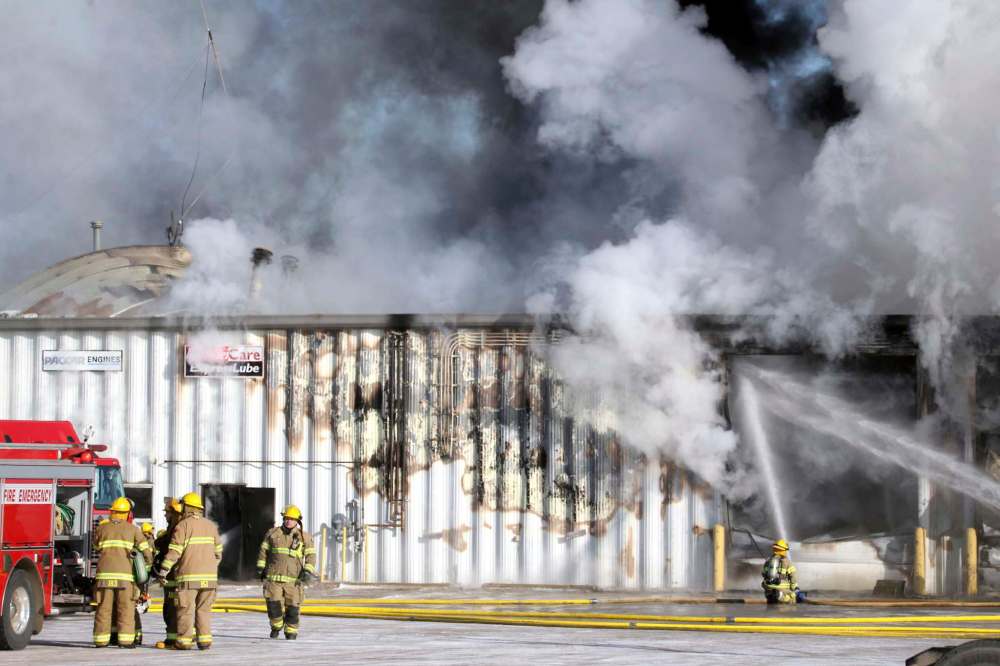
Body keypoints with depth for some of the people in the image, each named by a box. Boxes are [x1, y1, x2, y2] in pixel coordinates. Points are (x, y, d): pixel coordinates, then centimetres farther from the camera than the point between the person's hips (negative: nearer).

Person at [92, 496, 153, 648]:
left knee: (104, 608, 4)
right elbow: (146, 551, 3)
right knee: (126, 608, 1)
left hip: (104, 573, 2)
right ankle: (125, 639, -5)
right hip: (125, 573, -2)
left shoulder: (101, 528, 10)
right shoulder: (133, 529, 5)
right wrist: (148, 563, 22)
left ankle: (101, 640, 4)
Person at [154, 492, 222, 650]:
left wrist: (163, 570, -8)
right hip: (209, 576, 5)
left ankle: (184, 641, -2)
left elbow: (174, 551, -11)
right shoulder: (210, 525, 13)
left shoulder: (183, 525, -4)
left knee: (186, 609, -1)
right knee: (204, 609, 11)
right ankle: (204, 639, 5)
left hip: (188, 575, -5)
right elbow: (218, 551, 17)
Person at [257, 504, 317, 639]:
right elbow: (263, 551, 14)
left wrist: (307, 572, -12)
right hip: (273, 576, 1)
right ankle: (276, 626, 15)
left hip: (293, 578, -1)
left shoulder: (304, 537, 5)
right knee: (273, 604, -9)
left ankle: (291, 632, 14)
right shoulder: (273, 533, 9)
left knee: (292, 606, -2)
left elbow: (310, 556, 2)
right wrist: (260, 568, 8)